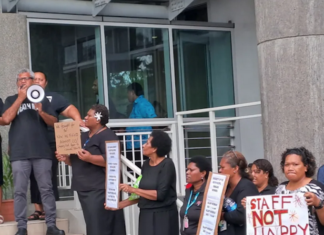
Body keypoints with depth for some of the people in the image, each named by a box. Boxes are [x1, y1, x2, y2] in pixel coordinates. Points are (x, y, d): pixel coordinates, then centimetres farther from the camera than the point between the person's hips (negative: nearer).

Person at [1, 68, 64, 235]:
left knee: (46, 189, 0)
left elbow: (54, 122, 8)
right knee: (19, 191, -2)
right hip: (19, 153, 0)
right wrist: (20, 98, -4)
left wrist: (41, 112, -11)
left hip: (42, 152, 0)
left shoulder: (42, 100, 15)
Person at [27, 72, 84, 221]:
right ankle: (38, 210, 10)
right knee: (34, 178, 4)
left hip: (49, 144, -2)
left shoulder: (53, 97, 10)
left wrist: (77, 119, -19)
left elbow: (69, 109, 2)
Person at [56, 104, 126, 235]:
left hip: (99, 190, -9)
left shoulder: (107, 136, -8)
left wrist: (90, 158, -30)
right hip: (84, 189, 9)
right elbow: (76, 161, 25)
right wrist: (65, 158, 5)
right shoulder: (84, 136, 19)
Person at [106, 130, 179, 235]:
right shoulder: (146, 165, 9)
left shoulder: (167, 164, -11)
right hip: (146, 216, 6)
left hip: (163, 216, -6)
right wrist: (121, 204, 4)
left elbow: (160, 195, -18)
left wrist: (133, 190, -17)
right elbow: (142, 194, 13)